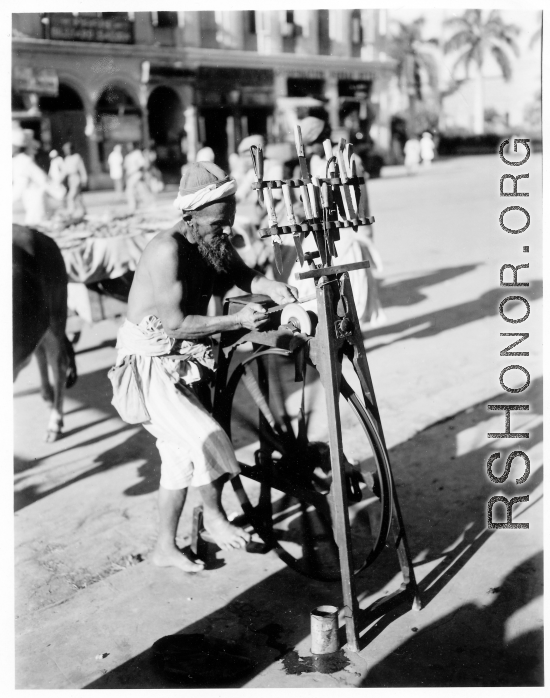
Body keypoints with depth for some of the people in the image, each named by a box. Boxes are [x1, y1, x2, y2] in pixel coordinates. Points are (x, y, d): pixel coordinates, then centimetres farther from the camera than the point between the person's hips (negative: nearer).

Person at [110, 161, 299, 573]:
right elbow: (176, 324, -26)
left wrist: (270, 287, -19)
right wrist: (237, 321, -27)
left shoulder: (214, 242, -1)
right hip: (151, 360, -9)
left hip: (184, 356, 9)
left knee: (182, 453, 12)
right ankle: (214, 515, 9)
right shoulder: (168, 249, -25)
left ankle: (166, 547, 26)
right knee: (204, 439, -20)